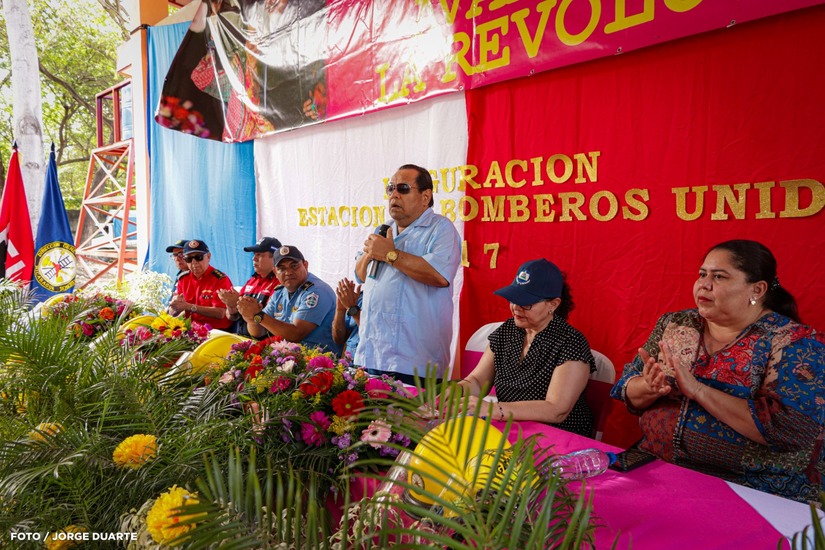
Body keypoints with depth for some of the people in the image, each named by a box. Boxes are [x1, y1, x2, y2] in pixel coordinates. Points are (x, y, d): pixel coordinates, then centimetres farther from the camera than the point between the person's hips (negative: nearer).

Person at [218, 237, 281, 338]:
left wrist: (239, 303, -16)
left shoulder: (279, 283, -9)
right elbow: (231, 317, 19)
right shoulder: (251, 281, 16)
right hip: (238, 336, 7)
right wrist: (231, 304, -2)